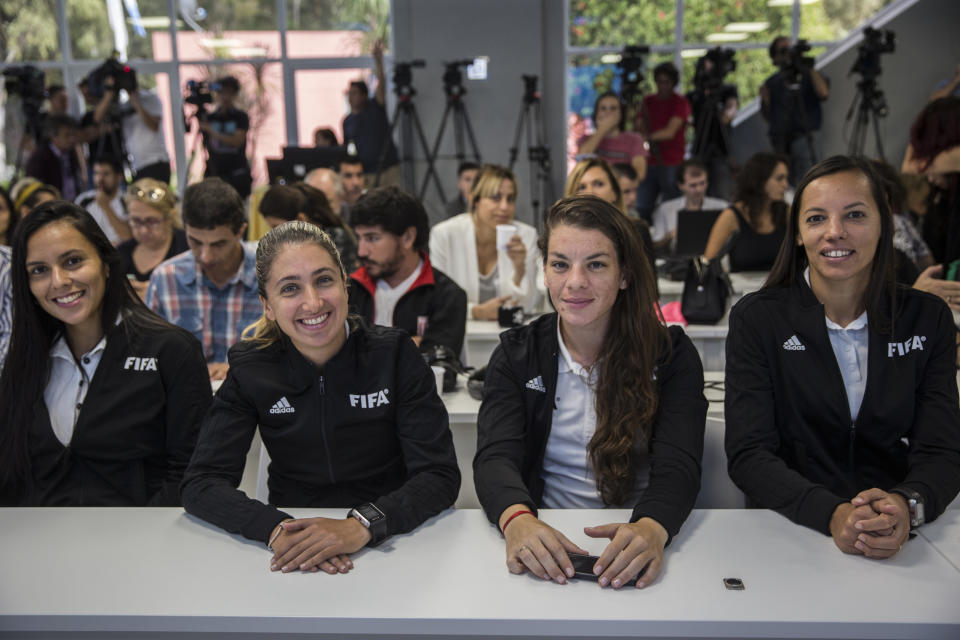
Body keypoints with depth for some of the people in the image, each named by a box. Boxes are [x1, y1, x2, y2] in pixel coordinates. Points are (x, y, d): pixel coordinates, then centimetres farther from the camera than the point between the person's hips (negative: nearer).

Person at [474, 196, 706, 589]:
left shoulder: (672, 354, 1)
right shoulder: (516, 353, 4)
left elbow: (678, 466, -11)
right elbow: (495, 456, -9)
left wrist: (651, 527, -34)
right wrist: (518, 520, -32)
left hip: (636, 553, 0)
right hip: (544, 545, 1)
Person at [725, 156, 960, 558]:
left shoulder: (927, 318, 5)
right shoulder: (757, 318, -2)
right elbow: (748, 454, -9)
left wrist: (908, 506, -22)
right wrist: (832, 514, -25)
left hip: (902, 540, 1)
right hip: (790, 531, -1)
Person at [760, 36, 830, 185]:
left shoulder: (808, 76, 7)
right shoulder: (772, 83, 12)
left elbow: (823, 93, -13)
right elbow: (768, 117, 12)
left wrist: (810, 69, -9)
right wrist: (765, 100, -7)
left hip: (805, 137, -3)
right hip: (781, 140, 3)